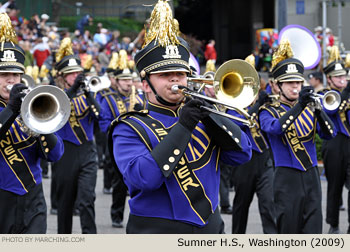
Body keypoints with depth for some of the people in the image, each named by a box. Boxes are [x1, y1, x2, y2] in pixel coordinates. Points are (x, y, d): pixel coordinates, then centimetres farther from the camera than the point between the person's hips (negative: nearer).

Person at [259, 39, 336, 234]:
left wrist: (318, 109, -17)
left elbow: (329, 134, 0)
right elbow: (275, 128, -21)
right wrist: (299, 105, -29)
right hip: (287, 179, -4)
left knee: (313, 232, 0)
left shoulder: (309, 110, 14)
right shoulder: (268, 111, 1)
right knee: (288, 233, -1)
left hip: (311, 177, 4)